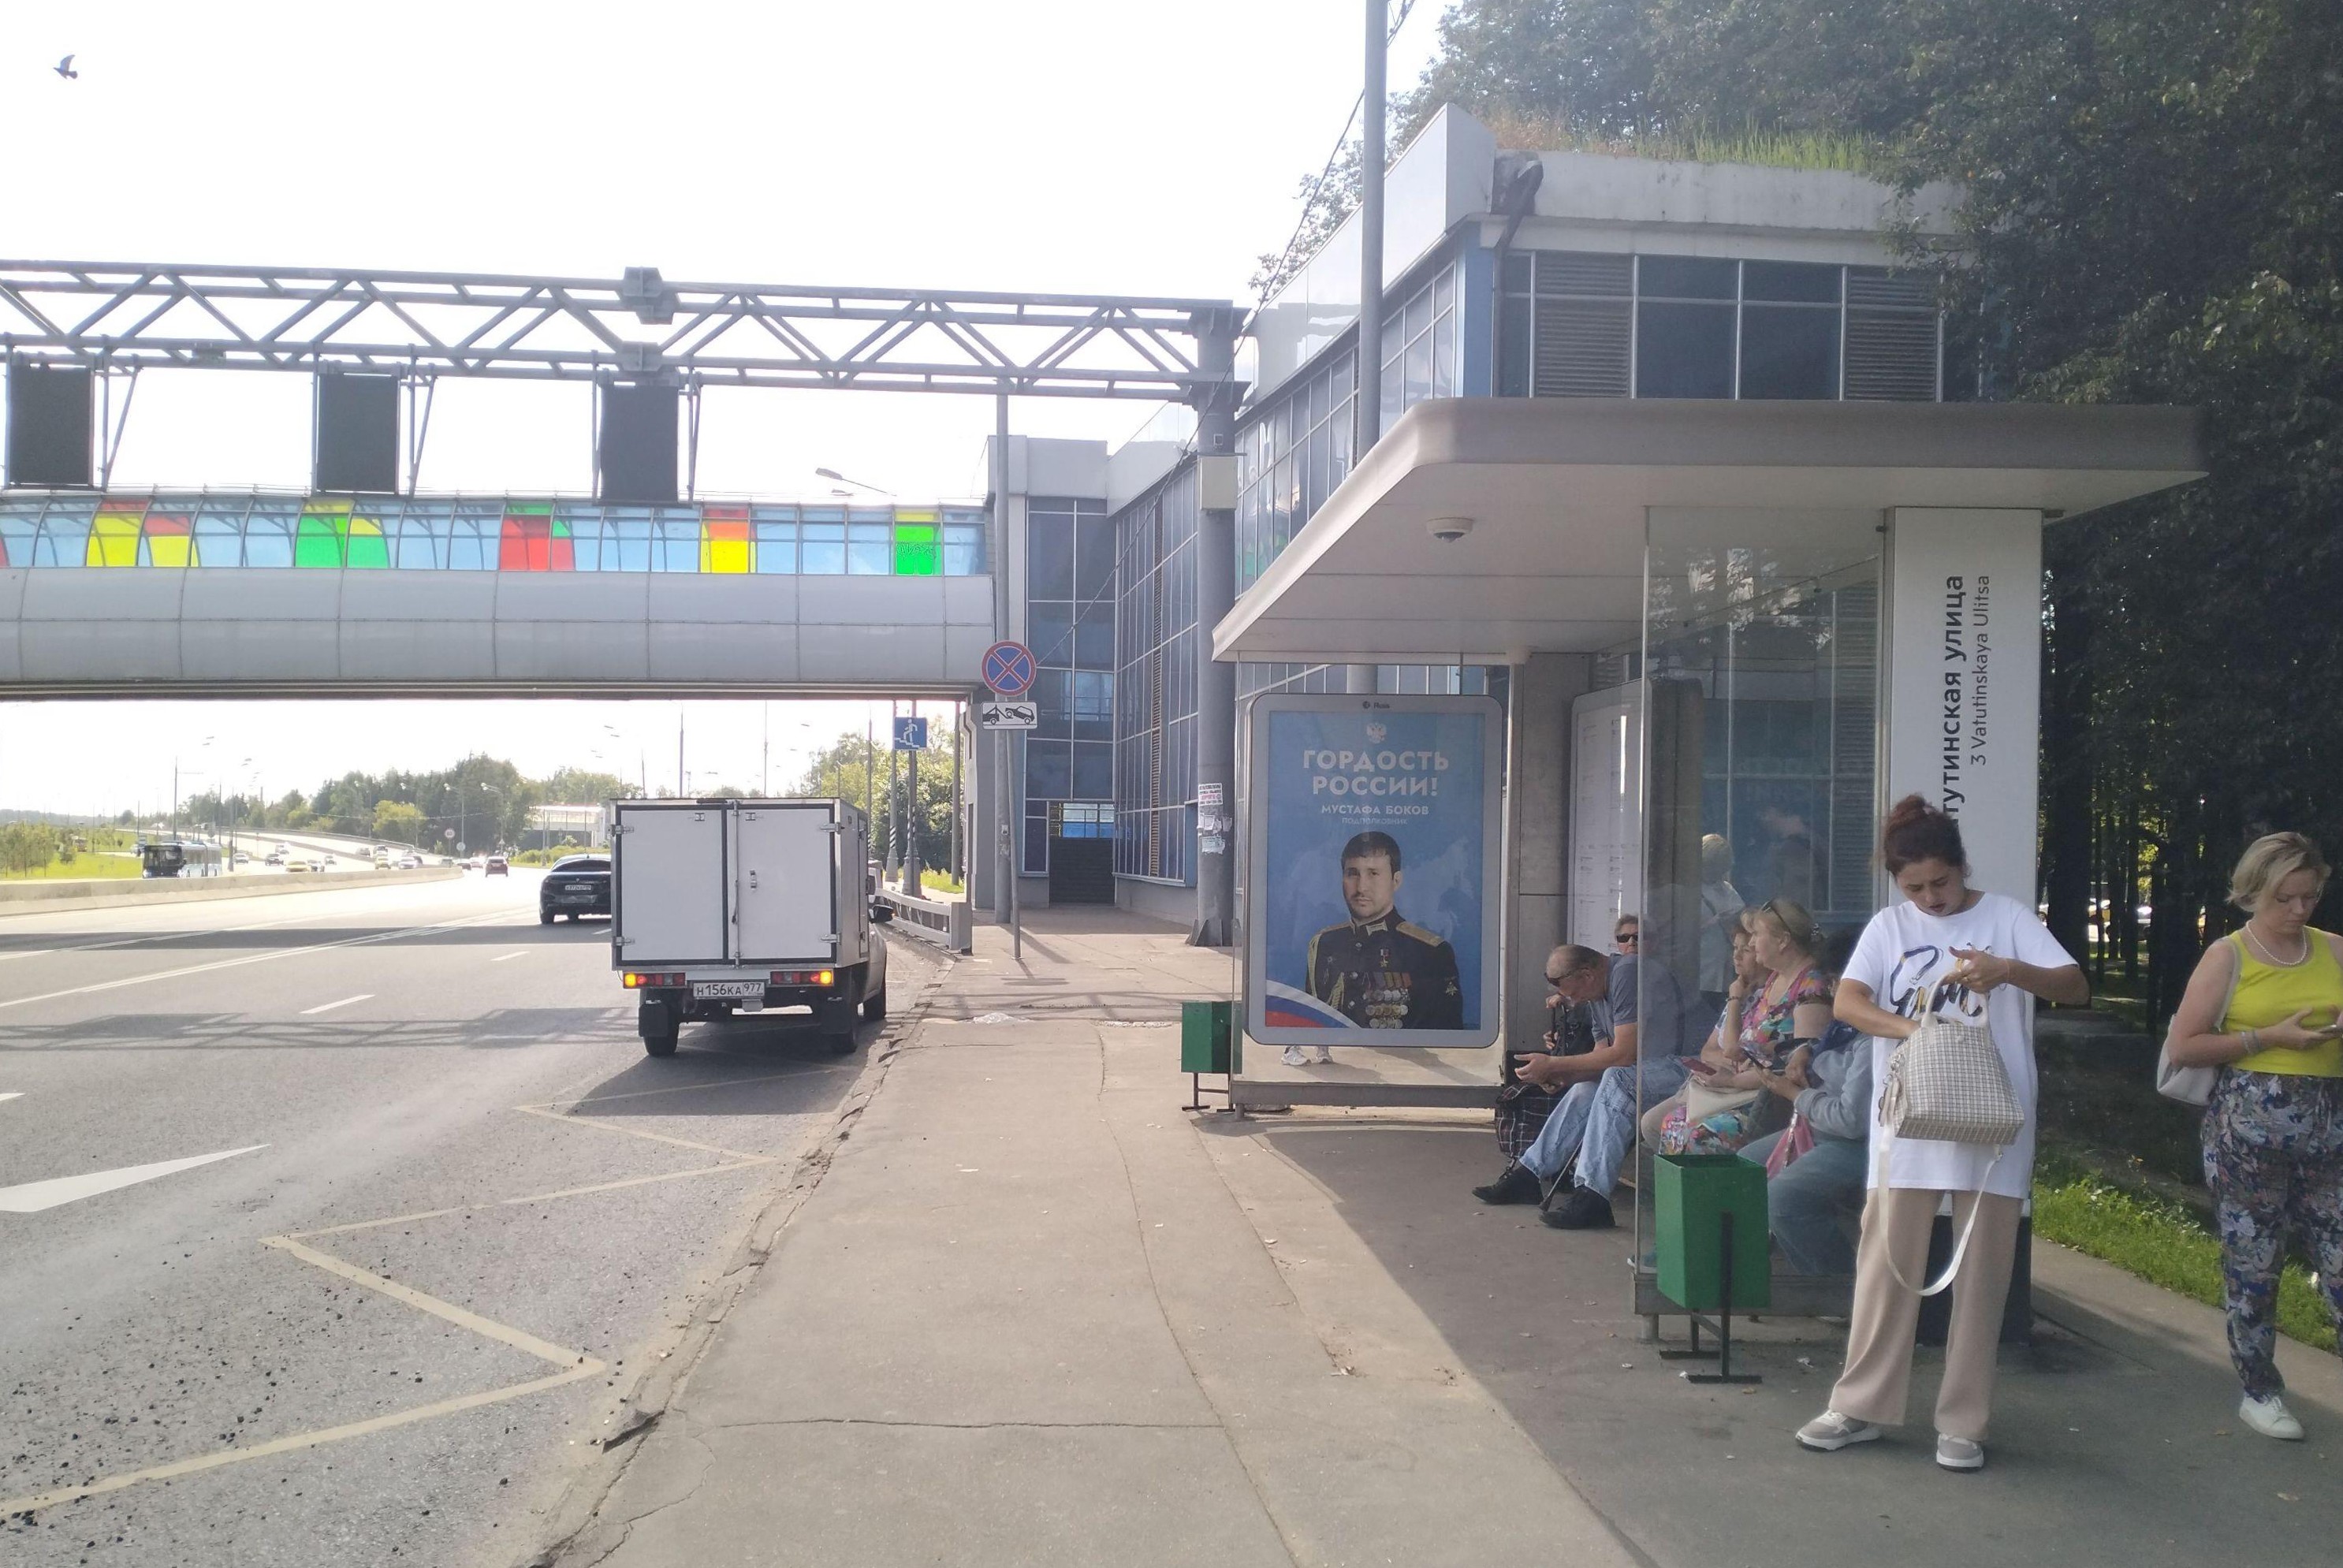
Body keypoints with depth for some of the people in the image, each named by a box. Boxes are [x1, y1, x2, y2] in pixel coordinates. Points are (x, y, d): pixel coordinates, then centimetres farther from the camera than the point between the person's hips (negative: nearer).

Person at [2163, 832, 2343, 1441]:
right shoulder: (2228, 956, -2)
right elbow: (2184, 1048, -6)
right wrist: (2270, 1037, -14)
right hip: (2249, 1124, -3)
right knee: (2251, 1262, 6)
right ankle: (2260, 1392, 19)